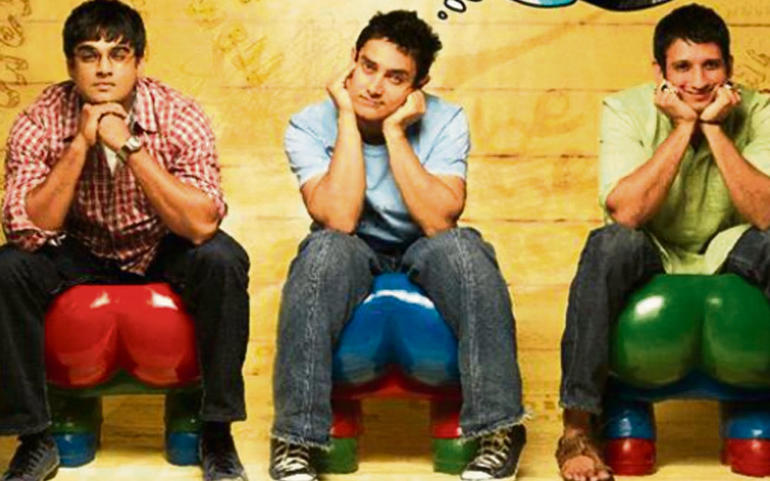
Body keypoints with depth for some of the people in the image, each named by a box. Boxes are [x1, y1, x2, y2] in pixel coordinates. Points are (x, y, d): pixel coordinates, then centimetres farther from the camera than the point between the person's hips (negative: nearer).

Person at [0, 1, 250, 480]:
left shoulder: (180, 117, -21)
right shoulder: (40, 122, -18)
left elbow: (202, 224, -33)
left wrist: (129, 145, -38)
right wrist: (81, 143, -34)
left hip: (165, 252, -1)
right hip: (82, 253, 1)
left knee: (223, 260, -31)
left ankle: (217, 432, -15)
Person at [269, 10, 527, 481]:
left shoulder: (445, 121, -11)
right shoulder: (309, 127, -12)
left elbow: (439, 223, -24)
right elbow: (339, 220, -27)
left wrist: (394, 131, -25)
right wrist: (348, 119, -24)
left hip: (423, 258, 1)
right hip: (352, 259, -1)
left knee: (462, 246, -32)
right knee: (327, 249, -35)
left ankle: (498, 430, -28)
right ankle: (295, 441, -33)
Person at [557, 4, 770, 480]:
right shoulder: (626, 110, -15)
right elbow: (626, 212, -29)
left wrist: (713, 128, -27)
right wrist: (683, 127, -27)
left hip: (726, 260, 2)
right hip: (649, 257, -1)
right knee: (609, 245, -34)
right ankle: (577, 428, -28)